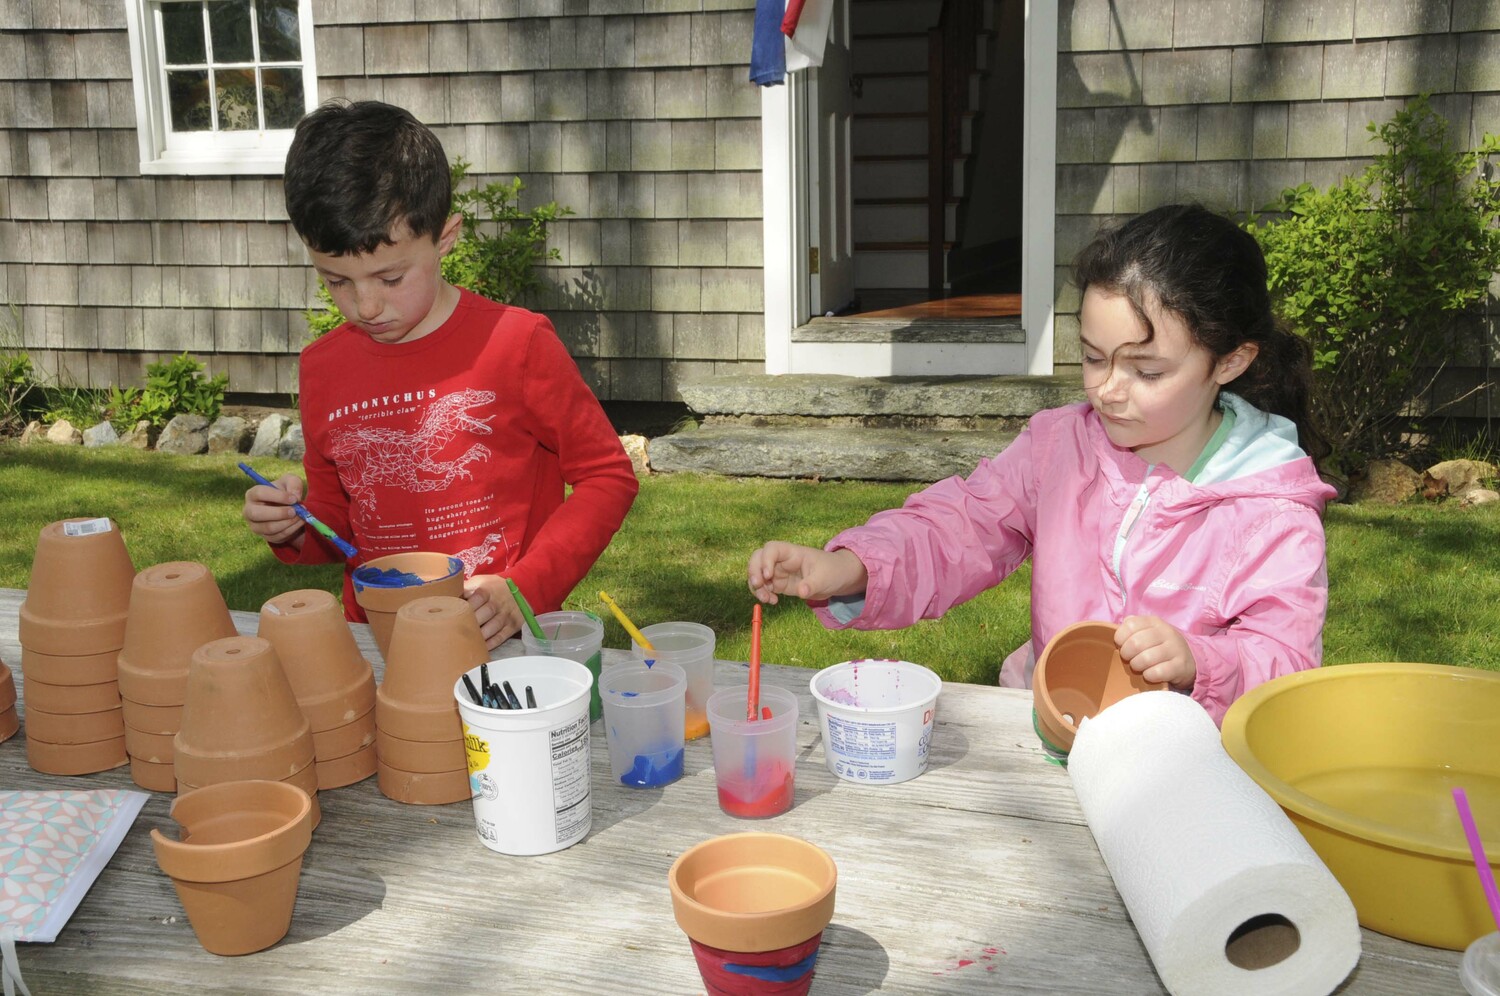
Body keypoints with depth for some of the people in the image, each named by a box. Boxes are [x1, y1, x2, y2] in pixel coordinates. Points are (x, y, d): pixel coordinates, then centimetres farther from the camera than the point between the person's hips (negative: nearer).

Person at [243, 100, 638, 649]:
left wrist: (523, 589, -10)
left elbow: (608, 476, 0)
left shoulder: (516, 344, -6)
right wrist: (295, 528, -1)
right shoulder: (321, 368, 8)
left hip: (505, 645, -4)